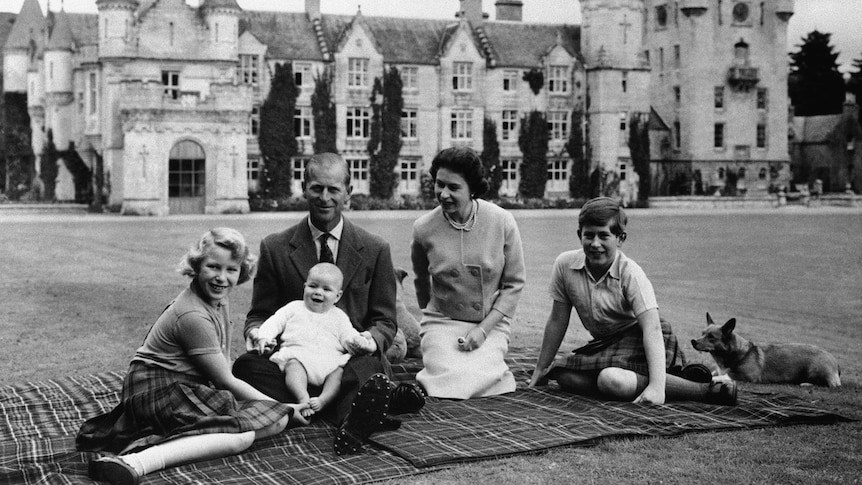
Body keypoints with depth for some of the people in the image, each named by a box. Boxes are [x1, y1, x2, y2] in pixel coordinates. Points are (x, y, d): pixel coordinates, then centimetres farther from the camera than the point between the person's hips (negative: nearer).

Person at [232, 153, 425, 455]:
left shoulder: (375, 251, 8)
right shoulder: (275, 248, 8)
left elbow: (384, 321, 10)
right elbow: (260, 313, 13)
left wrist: (371, 339, -14)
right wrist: (256, 331, -12)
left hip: (352, 359, -2)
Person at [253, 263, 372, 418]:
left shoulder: (339, 316, 24)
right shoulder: (294, 308, 23)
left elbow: (349, 337, 14)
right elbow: (274, 322, 16)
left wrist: (360, 342, -11)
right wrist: (264, 337, -4)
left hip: (330, 360, 2)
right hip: (297, 354, -1)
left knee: (340, 370, -30)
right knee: (293, 365, -35)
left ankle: (323, 400, -44)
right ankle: (302, 398, -51)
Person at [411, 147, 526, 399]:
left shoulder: (503, 222, -9)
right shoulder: (424, 228, -6)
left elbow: (514, 284, -2)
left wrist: (483, 328, -12)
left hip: (491, 323, -1)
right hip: (442, 322, 1)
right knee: (449, 376, -27)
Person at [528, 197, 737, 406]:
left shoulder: (630, 273, -22)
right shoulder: (565, 265, -10)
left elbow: (652, 328, -29)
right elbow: (557, 320, 2)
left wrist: (656, 386, -41)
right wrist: (541, 369, 6)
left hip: (641, 340, -7)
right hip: (606, 342, 7)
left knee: (611, 380, -34)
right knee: (564, 376, -18)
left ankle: (707, 390, -25)